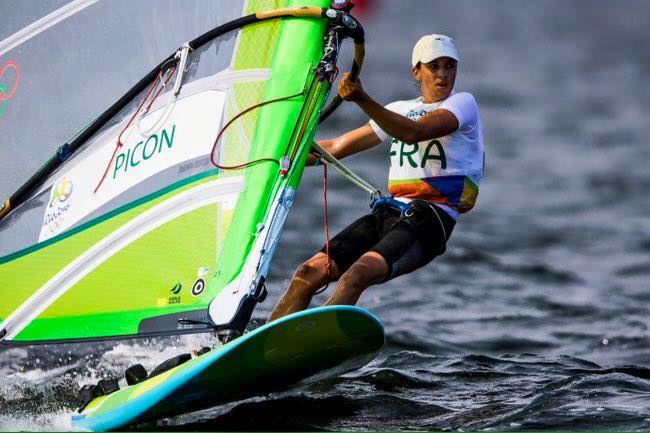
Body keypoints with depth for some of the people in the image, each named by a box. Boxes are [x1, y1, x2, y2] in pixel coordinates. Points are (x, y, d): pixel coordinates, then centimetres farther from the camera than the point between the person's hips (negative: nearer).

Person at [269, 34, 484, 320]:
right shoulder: (400, 110, 22)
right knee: (310, 272, -13)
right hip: (389, 211, 7)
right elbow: (336, 148, 26)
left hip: (429, 219, -7)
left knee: (358, 275, -32)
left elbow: (414, 132, -17)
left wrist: (363, 100, -28)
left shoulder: (463, 103, 3)